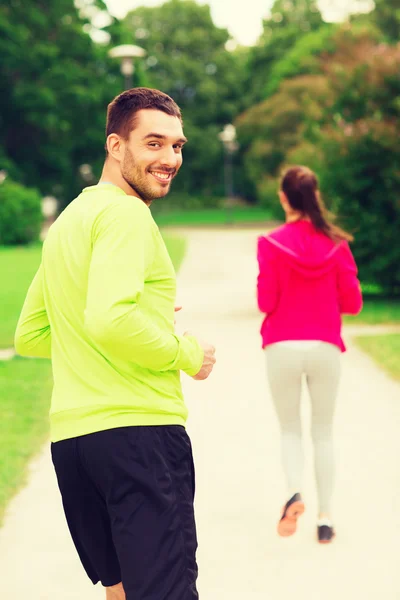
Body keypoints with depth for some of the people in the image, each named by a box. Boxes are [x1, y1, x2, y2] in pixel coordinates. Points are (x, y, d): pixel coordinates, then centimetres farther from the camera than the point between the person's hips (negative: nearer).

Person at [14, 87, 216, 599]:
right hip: (137, 428, -10)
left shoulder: (69, 218, 21)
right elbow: (110, 320, -24)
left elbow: (30, 336, 25)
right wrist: (186, 355, -10)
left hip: (69, 436, 10)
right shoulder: (125, 214, -9)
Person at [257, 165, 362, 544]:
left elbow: (265, 303, -6)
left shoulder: (272, 244, -6)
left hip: (283, 346, -1)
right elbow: (352, 303, 1)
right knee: (323, 432, 12)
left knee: (289, 428, 13)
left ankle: (293, 491, -13)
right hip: (325, 347, 1)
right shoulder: (336, 244, -1)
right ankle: (325, 517, 10)